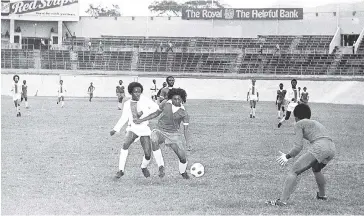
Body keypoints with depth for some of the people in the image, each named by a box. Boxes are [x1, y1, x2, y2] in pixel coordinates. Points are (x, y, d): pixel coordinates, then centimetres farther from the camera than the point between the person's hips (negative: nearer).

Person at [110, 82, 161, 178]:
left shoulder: (145, 100, -4)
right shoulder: (127, 104, 5)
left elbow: (156, 107, -12)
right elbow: (123, 119, 10)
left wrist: (144, 112, -21)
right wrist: (115, 129, 2)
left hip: (144, 129, -1)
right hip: (133, 129, 1)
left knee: (148, 154, -9)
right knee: (125, 144, -28)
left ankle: (144, 167, 27)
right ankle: (121, 170, -20)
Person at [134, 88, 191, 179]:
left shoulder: (184, 113, -7)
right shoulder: (165, 103, -4)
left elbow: (185, 128, -6)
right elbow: (156, 113, 10)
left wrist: (187, 142, -21)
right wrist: (142, 120, 10)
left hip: (173, 134, 0)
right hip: (160, 131, 0)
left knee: (183, 157, -7)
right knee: (154, 140, -37)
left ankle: (183, 172, 29)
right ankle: (161, 166, -26)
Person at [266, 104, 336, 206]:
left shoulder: (299, 124, 13)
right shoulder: (316, 123, 35)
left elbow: (298, 146, 2)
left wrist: (287, 156, 16)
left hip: (319, 147, -8)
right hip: (332, 148, 8)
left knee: (293, 171, -5)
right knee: (316, 169, 37)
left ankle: (282, 200, -17)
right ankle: (322, 194, 48)